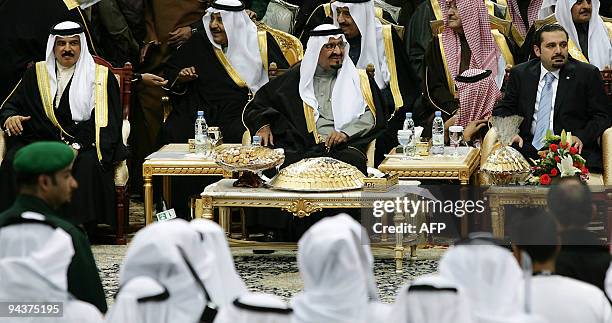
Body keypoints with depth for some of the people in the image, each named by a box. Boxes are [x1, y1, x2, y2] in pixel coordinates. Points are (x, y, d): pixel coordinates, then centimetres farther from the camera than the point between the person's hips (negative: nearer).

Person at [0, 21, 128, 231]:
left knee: (88, 165, -36)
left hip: (83, 143, -2)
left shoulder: (100, 76, 10)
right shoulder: (36, 74, 19)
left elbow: (105, 120, -1)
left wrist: (78, 144, -16)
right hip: (41, 140, 2)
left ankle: (81, 226, -27)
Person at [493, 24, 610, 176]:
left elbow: (602, 116, 5)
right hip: (529, 150, 2)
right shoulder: (520, 74, 15)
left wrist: (581, 137, -13)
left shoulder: (587, 74, 7)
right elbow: (503, 110, 17)